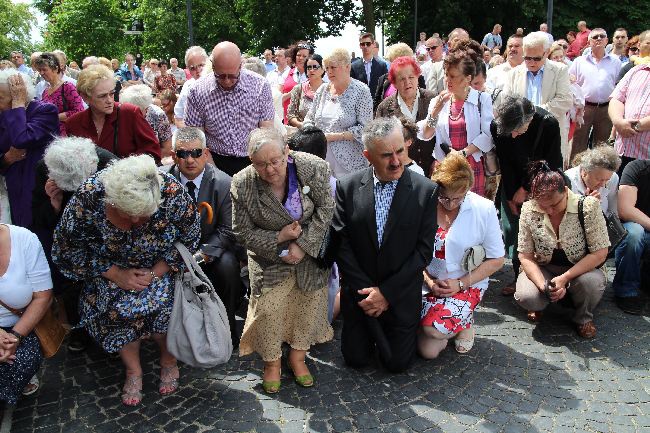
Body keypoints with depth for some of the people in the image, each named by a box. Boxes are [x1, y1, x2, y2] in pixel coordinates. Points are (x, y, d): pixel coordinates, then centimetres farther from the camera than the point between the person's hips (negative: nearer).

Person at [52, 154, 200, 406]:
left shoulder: (174, 196, -29)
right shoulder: (89, 197, -28)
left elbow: (188, 241, -12)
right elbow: (69, 248, -13)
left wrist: (154, 274, -20)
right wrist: (116, 274, -18)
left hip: (160, 268, -1)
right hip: (111, 269, 1)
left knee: (160, 302, -22)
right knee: (115, 307, -20)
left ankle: (168, 359, 7)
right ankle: (133, 370, 5)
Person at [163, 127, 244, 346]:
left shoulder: (224, 184, -13)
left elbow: (227, 231, -12)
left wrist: (202, 254, -27)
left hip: (211, 247, -2)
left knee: (227, 265, -31)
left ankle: (227, 330, -8)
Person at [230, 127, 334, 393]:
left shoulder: (313, 167, -20)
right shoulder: (242, 185, -18)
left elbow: (326, 207, -12)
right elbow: (243, 232, -10)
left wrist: (303, 245, -19)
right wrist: (279, 239, -22)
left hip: (312, 250, 1)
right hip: (270, 256, -1)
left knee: (310, 303, 3)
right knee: (268, 309, -10)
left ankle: (297, 357, 26)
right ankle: (271, 362, 17)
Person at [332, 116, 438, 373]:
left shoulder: (426, 191, -12)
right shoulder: (348, 187, -8)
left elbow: (424, 250, -12)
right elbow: (341, 244, -8)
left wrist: (386, 292, -14)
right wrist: (366, 290, -13)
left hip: (401, 296, -1)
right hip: (359, 293, 1)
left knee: (397, 363, 8)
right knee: (355, 359, 10)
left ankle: (401, 331, 38)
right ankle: (372, 332, 40)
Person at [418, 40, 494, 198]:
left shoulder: (482, 99, -2)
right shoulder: (438, 101, 5)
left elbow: (487, 135, -9)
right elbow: (425, 136, 0)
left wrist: (463, 153, -14)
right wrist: (435, 112, -12)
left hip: (473, 167, -2)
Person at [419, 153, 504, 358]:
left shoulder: (484, 209, -11)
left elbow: (496, 260, -4)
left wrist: (461, 283, -12)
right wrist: (430, 282, -13)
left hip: (467, 285, -2)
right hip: (429, 283, 2)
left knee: (434, 327, -28)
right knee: (428, 351, -10)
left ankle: (465, 321, 7)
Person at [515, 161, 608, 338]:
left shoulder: (588, 206, -19)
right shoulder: (529, 210, -13)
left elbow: (600, 253, -16)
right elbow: (525, 256, -9)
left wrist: (565, 278, -24)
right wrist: (543, 286, -25)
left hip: (580, 269, 0)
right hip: (543, 269, 1)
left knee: (592, 282, -34)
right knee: (525, 297, -29)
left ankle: (583, 317, 1)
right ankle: (539, 304, 12)